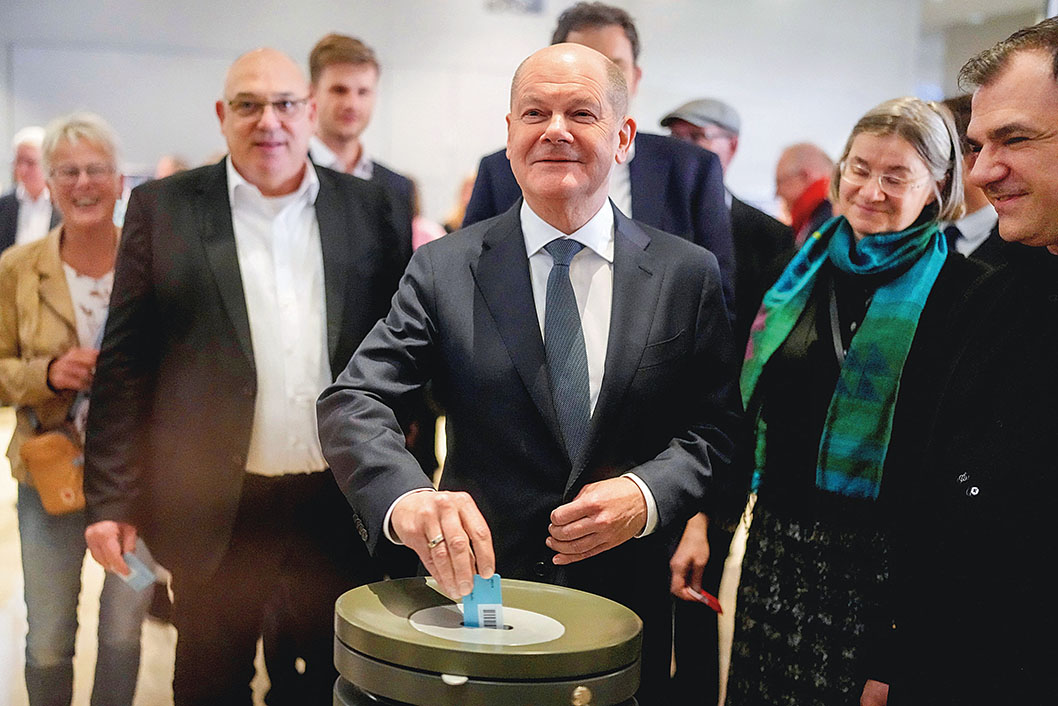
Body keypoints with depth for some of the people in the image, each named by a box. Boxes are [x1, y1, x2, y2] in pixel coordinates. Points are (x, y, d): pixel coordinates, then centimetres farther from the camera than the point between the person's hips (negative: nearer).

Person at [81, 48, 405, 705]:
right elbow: (125, 363, 0)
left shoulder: (370, 208, 5)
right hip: (216, 510, -1)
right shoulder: (164, 208, 2)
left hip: (343, 505, 1)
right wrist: (111, 499, -5)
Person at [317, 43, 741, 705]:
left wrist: (647, 496, -19)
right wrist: (408, 497, -33)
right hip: (475, 589, -1)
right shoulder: (444, 270, -4)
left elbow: (714, 429, 1)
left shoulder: (688, 274, 0)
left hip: (627, 609, 1)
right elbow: (353, 402, -13)